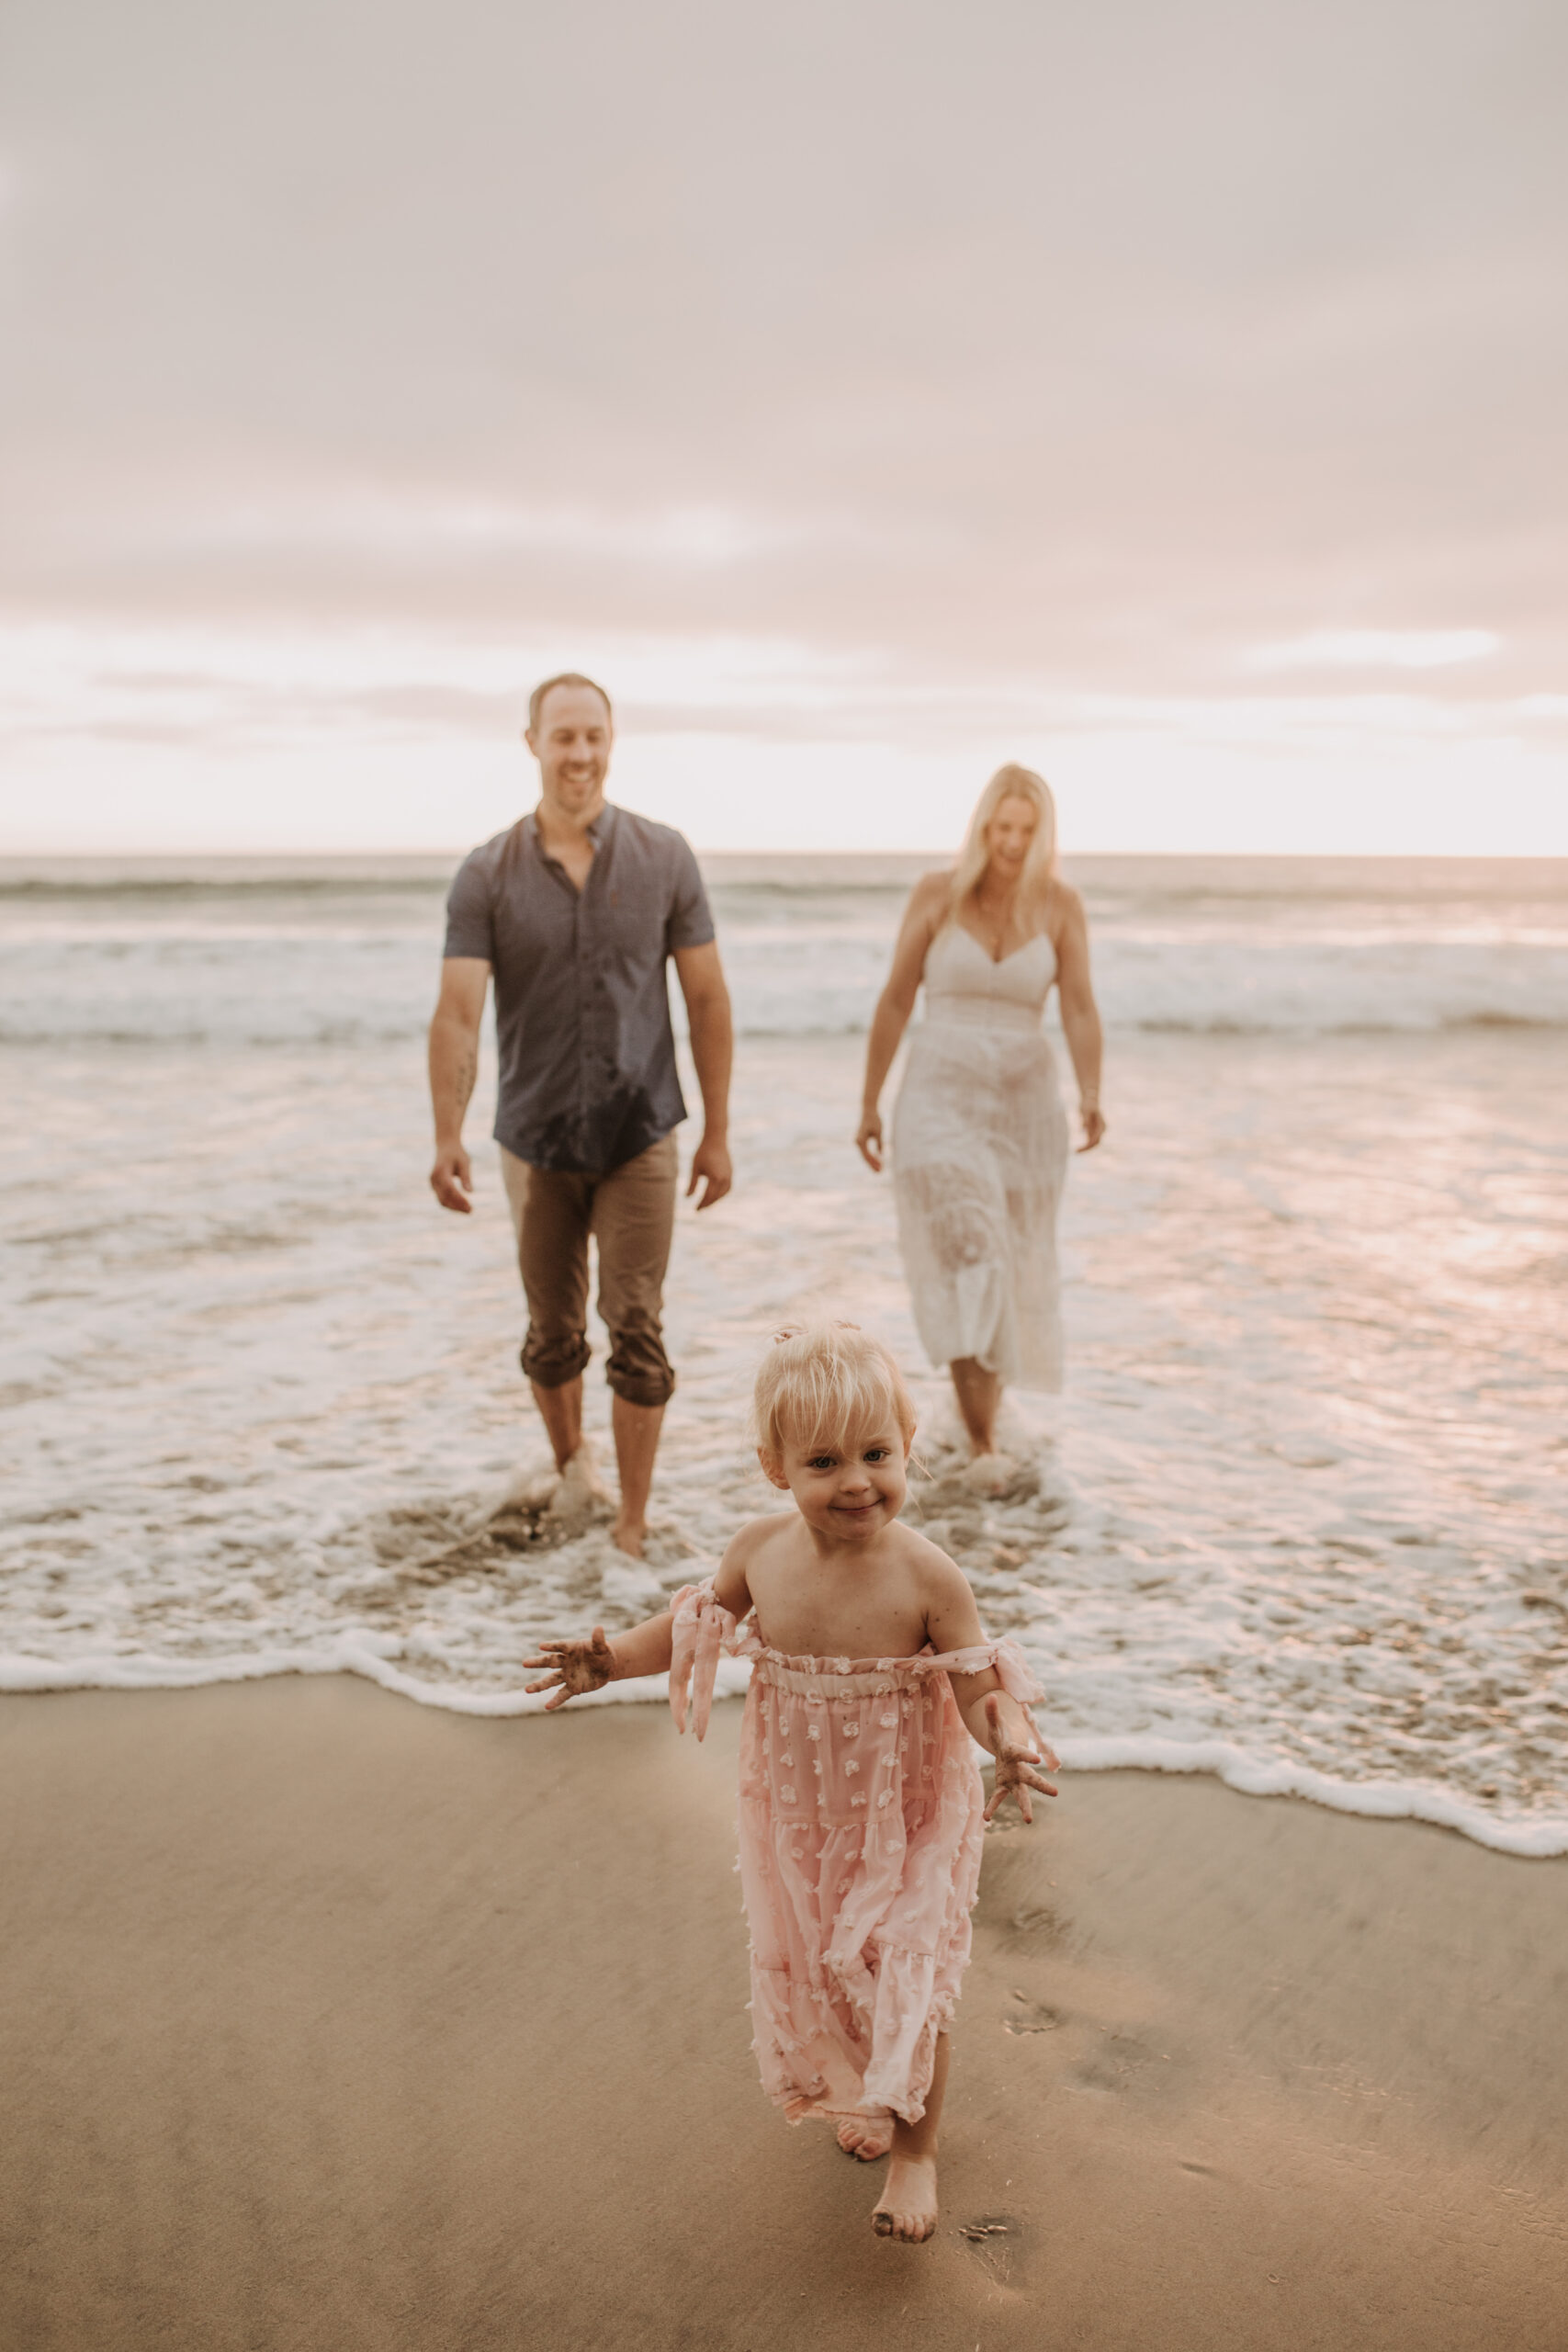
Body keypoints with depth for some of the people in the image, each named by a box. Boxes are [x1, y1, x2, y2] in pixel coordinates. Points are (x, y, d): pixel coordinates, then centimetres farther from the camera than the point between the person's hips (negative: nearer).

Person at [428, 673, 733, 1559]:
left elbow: (708, 998, 0)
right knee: (554, 1333, 15)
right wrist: (449, 1137, -25)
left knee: (637, 1333, -3)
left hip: (640, 1137, -1)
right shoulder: (488, 876, -5)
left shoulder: (664, 858, -3)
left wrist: (717, 1132, -1)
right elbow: (459, 1012, -13)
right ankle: (572, 1462, 41)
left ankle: (635, 1521, 6)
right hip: (536, 1141, 1)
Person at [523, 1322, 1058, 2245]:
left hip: (906, 1817, -4)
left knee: (906, 1980, 8)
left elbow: (982, 1688, -19)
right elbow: (699, 1624, 4)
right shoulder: (762, 1550, -15)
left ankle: (916, 2146, 35)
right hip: (800, 1812, 4)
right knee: (818, 1967, 22)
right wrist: (615, 1656, -9)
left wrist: (1011, 1740, -40)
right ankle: (865, 2094, 53)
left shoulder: (926, 1576, -26)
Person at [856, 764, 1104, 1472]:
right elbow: (894, 1001, 2)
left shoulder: (1061, 906, 0)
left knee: (1009, 1265, 12)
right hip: (940, 1098, -2)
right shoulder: (936, 894, -3)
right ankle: (981, 1442, -15)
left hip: (1024, 1101, 3)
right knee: (965, 1255, -16)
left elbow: (1079, 1011, -8)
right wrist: (870, 1104, 5)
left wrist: (1090, 1097, -25)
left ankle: (984, 1394, 34)